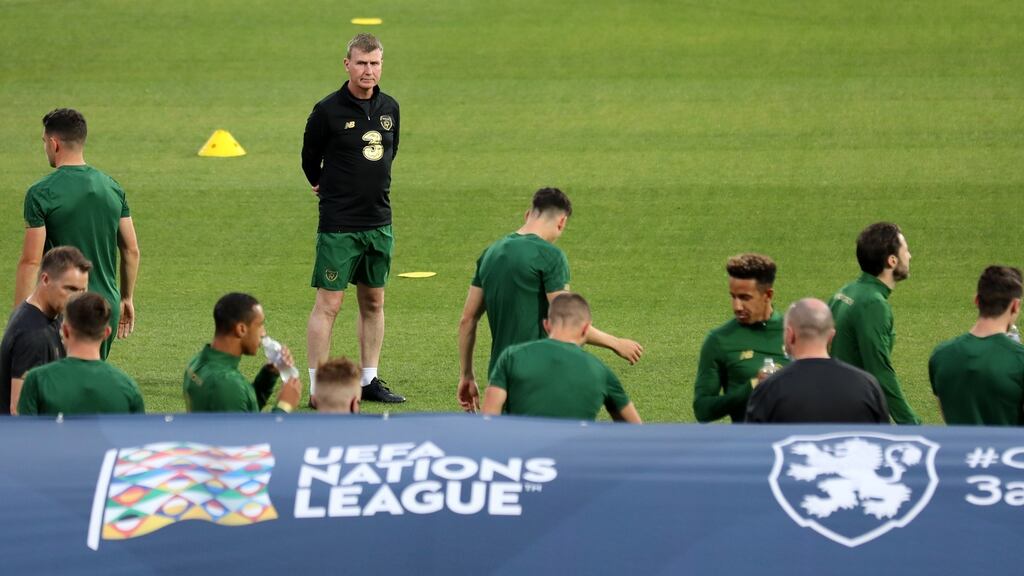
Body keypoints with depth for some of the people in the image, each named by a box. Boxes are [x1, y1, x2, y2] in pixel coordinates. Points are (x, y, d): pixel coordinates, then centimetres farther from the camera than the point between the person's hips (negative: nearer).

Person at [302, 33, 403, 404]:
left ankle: (369, 381, 20)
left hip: (379, 223, 6)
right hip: (339, 224, -6)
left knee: (374, 303, 11)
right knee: (329, 303, -6)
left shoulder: (389, 108, 7)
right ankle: (318, 388, -5)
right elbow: (309, 160, 3)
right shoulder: (328, 111, -10)